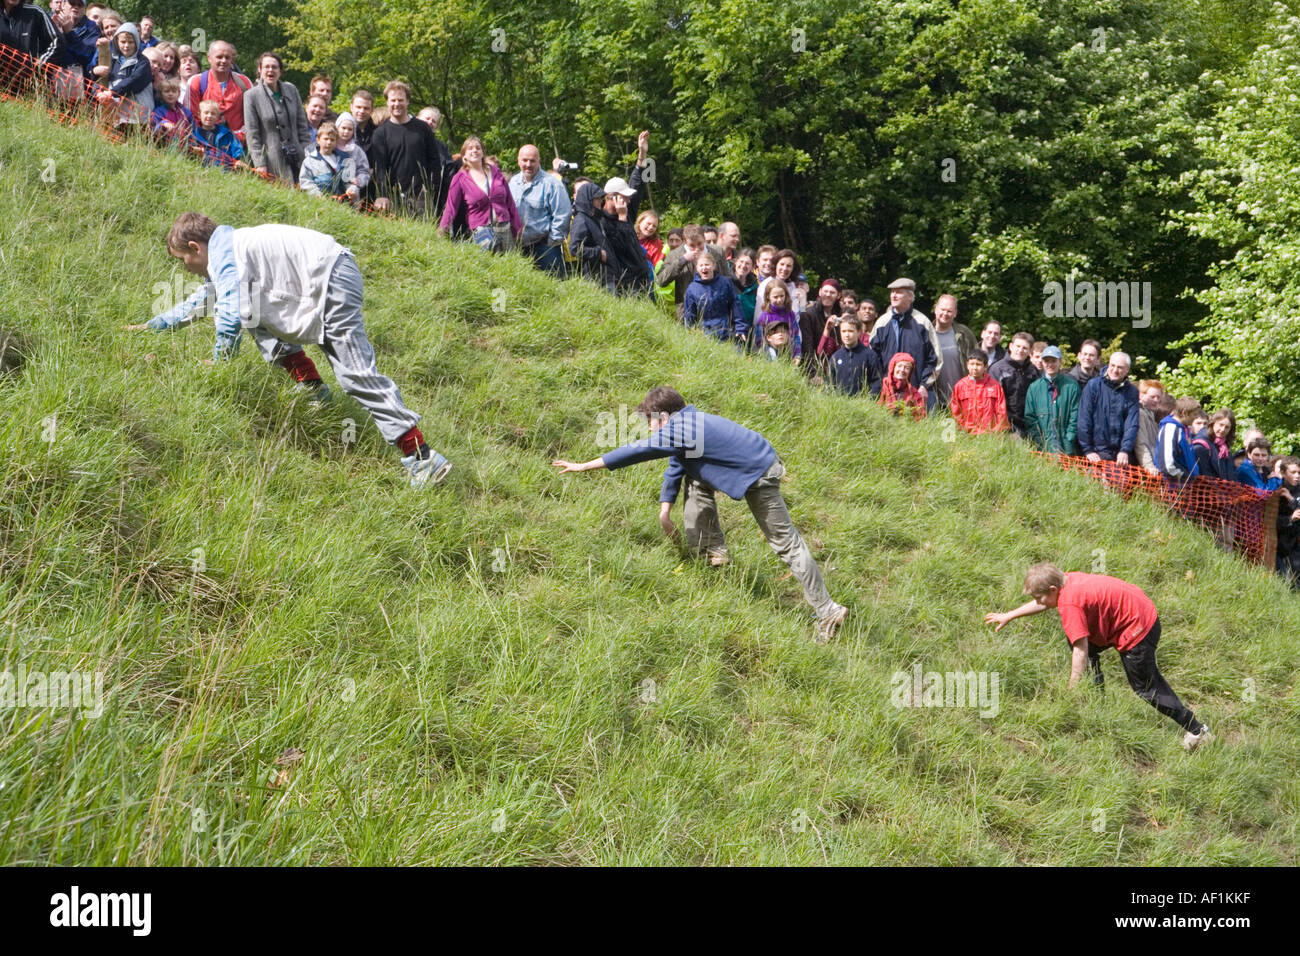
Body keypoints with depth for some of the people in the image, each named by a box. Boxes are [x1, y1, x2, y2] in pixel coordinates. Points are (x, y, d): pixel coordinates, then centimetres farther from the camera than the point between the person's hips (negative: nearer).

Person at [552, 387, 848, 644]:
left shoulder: (679, 431, -20)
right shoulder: (687, 423, 10)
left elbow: (635, 452, -19)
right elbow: (676, 466, 18)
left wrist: (584, 466, -15)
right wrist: (665, 510, 17)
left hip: (760, 476, -9)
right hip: (760, 459, 9)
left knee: (785, 541, -6)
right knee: (696, 480, 20)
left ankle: (827, 611, -5)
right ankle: (714, 551, 21)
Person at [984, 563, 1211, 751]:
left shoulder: (1069, 603, -24)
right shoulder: (1068, 581, 3)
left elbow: (1080, 651, -24)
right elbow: (1044, 603, 25)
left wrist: (1071, 691, -17)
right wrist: (1008, 616, 32)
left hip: (1137, 629, -10)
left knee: (1146, 687, 2)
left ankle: (1197, 731, 4)